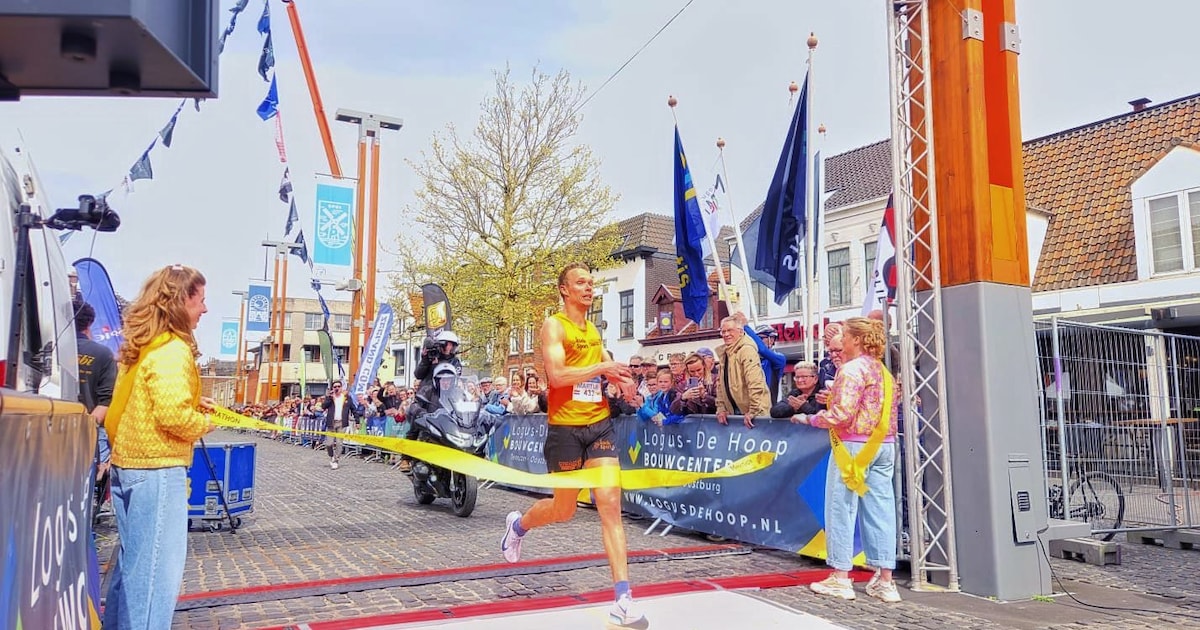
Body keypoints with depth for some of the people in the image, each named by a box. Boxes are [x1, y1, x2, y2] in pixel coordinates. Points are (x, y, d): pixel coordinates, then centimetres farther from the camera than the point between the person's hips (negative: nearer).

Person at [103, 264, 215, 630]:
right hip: (157, 471, -10)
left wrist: (194, 404, 10)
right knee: (158, 568, -2)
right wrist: (204, 423, -7)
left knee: (134, 561, 20)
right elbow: (172, 415, -25)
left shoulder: (140, 346, 12)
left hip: (128, 466, 10)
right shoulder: (173, 349, -17)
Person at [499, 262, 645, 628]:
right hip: (565, 428, -5)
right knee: (564, 510, 10)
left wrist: (620, 379, 1)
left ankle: (623, 600, -5)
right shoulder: (554, 325, -8)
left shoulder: (594, 330, 14)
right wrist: (601, 368, -18)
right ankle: (518, 525, 44)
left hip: (599, 425, 5)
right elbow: (556, 375, -20)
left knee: (611, 507, -6)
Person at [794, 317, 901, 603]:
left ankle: (840, 578, 7)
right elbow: (889, 412, 16)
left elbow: (841, 415, -20)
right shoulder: (883, 370, 12)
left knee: (841, 510, 2)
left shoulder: (851, 369, -13)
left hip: (853, 445, -8)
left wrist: (809, 419, -6)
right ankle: (885, 580, 12)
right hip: (883, 446, 8)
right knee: (880, 512, 8)